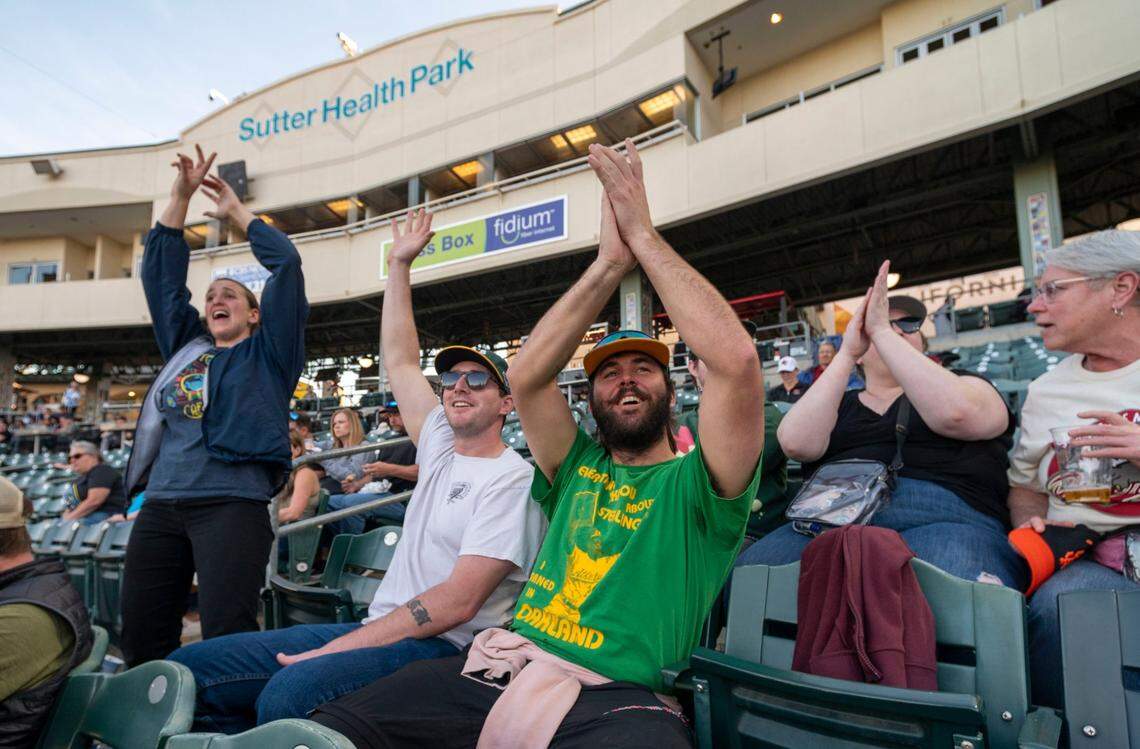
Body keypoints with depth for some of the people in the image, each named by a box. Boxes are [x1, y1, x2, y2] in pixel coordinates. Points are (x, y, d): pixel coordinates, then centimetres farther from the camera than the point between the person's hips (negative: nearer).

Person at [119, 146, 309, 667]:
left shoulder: (267, 352, 11)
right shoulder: (186, 347, 24)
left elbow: (285, 263, 4)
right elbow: (161, 274, 24)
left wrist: (236, 212, 14)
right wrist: (181, 196, 20)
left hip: (233, 504, -5)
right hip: (161, 505, 6)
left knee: (227, 639, -12)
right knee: (141, 639, 5)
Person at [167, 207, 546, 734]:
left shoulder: (511, 478, -9)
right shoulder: (442, 448, 15)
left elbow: (457, 602, -17)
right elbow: (399, 361, 21)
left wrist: (338, 647, -18)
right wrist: (399, 265, 23)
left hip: (441, 647, -8)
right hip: (377, 627, 8)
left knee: (290, 692, -36)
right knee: (188, 669, -4)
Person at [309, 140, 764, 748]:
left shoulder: (694, 487, 6)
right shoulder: (579, 470, 18)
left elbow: (735, 360, -10)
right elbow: (526, 377, 4)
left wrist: (644, 237, -5)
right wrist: (609, 265, -1)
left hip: (615, 697, -3)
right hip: (501, 666, 4)